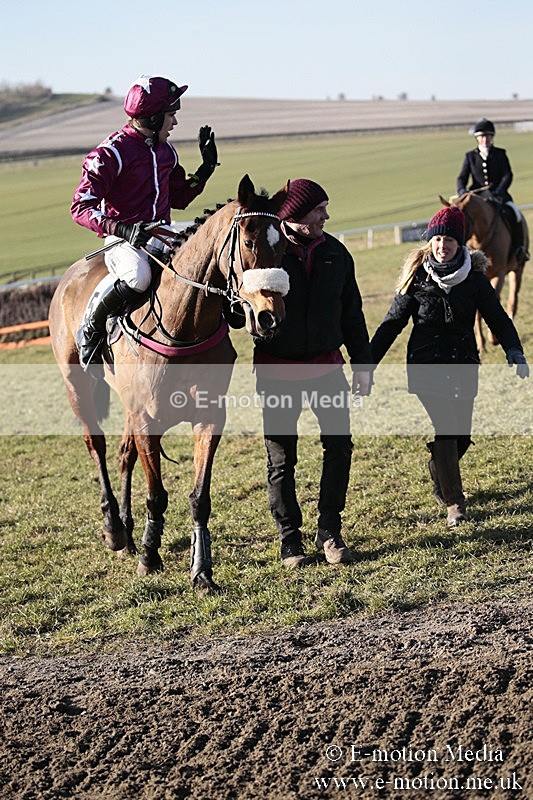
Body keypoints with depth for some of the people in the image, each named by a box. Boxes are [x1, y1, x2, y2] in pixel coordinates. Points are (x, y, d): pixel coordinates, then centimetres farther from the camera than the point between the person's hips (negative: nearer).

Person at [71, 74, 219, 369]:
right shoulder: (111, 153, -11)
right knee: (138, 277, -39)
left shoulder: (165, 151, 14)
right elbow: (81, 207, -16)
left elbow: (179, 197, 26)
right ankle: (91, 331, -14)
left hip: (161, 234, 8)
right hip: (123, 239, -8)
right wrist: (121, 228, -32)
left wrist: (206, 167, 13)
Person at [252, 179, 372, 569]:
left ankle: (330, 531, 14)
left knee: (339, 445, 1)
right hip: (278, 370, -3)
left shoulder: (335, 253, 4)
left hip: (327, 365, 4)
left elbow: (352, 313, 12)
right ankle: (290, 540, 17)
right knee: (282, 458, 5)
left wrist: (363, 365, 10)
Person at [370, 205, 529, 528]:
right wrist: (367, 364, -1)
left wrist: (514, 351, -19)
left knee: (461, 436, 7)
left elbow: (497, 317, -1)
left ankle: (440, 475, 39)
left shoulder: (475, 279, 0)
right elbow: (393, 323, 3)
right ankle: (455, 503, -4)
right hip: (426, 365, -2)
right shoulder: (417, 278, -2)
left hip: (464, 365, 2)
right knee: (444, 431, -13)